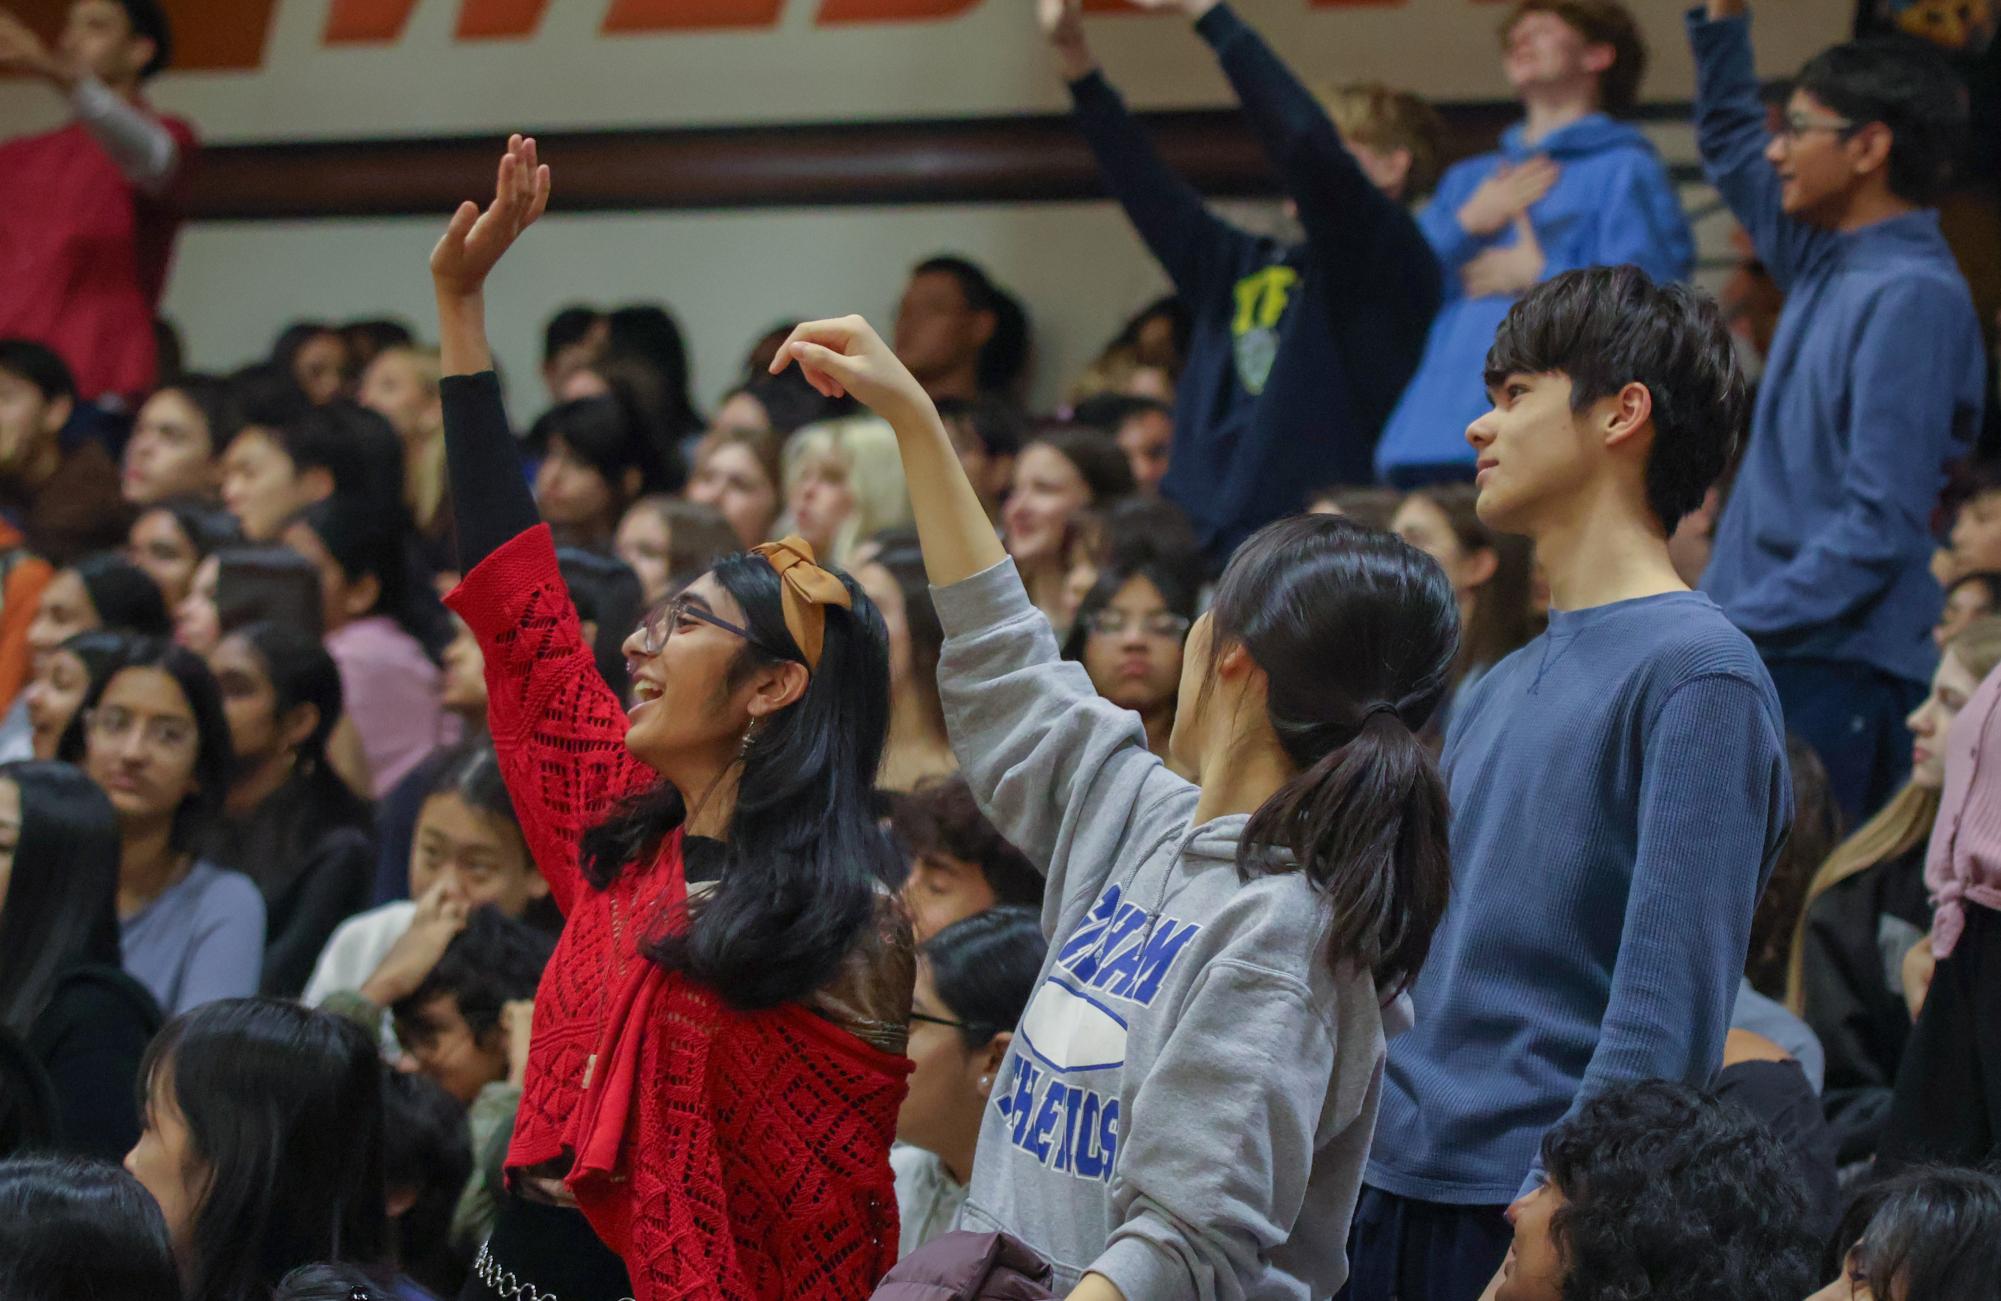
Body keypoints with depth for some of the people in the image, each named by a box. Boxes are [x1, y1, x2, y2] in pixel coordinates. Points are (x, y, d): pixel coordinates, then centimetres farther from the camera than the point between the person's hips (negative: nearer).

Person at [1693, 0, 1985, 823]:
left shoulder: (1912, 299, -14)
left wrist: (1729, 631, -20)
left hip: (1836, 674, -9)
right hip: (1768, 659, 9)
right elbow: (1728, 142, 34)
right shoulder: (1826, 265, 14)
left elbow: (1880, 527, -19)